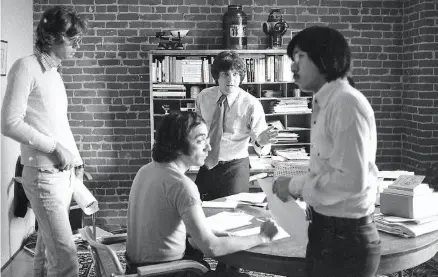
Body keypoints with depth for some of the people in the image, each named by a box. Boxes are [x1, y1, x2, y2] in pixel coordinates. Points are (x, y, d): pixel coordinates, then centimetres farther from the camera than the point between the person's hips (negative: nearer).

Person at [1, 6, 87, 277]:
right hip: (43, 174, -8)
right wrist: (56, 147, -15)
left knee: (47, 248, 14)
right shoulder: (26, 67, -9)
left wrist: (76, 159, 13)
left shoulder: (55, 73, 16)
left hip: (63, 173, 8)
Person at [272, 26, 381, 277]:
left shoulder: (346, 102, -18)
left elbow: (351, 180, -24)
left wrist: (295, 186, -14)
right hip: (326, 229, 8)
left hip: (345, 235, -8)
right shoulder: (325, 104, 12)